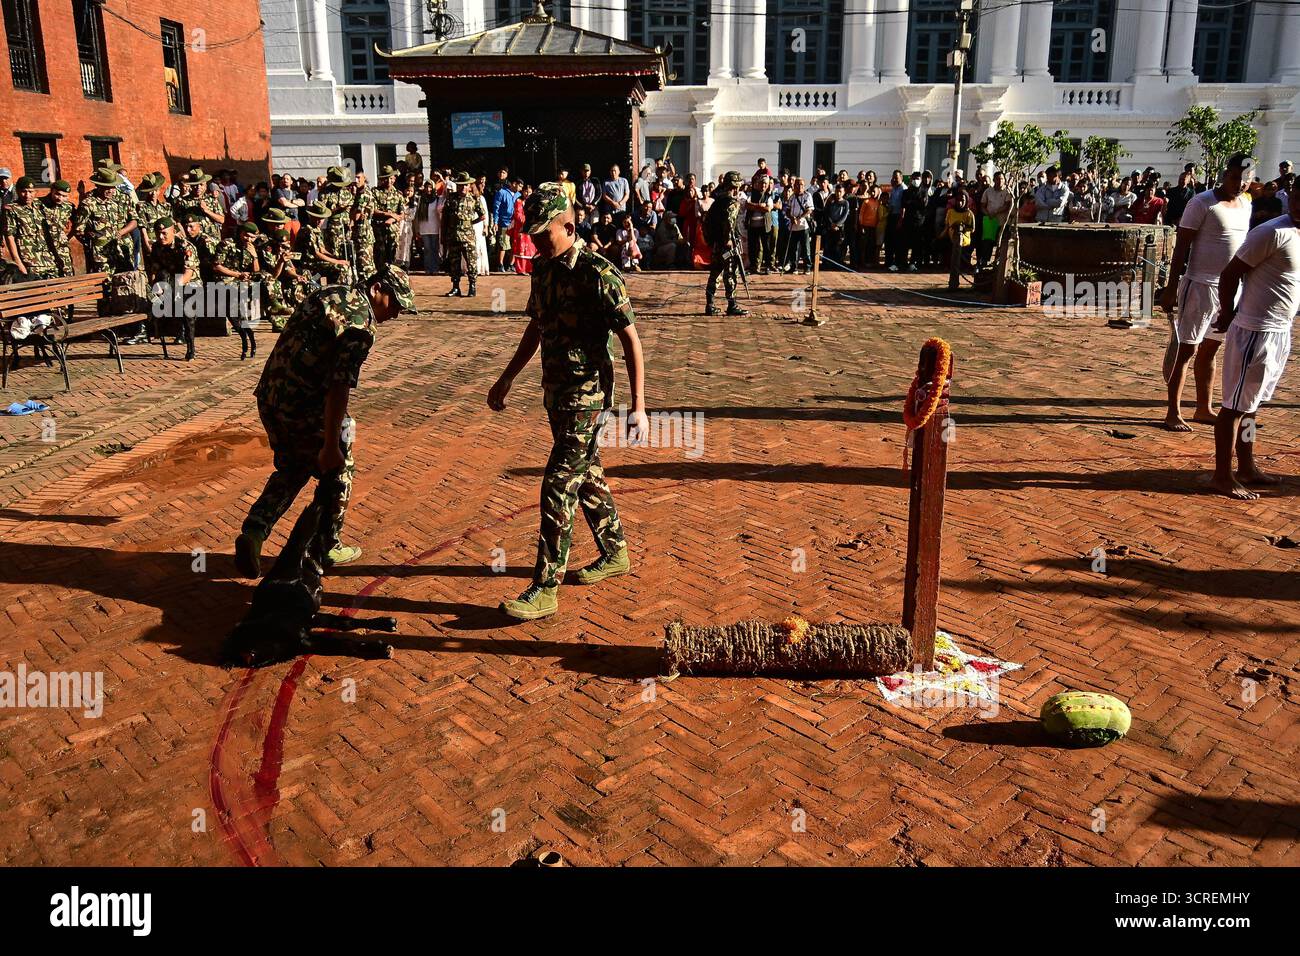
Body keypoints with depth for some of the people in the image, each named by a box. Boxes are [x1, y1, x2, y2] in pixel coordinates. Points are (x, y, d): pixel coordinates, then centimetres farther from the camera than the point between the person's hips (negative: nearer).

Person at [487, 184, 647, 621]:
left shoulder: (597, 273, -17)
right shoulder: (543, 269, 8)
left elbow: (631, 341, -17)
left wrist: (638, 407, -20)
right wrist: (507, 378, 22)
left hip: (587, 395, -8)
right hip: (556, 390, 9)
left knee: (558, 488, -9)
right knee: (586, 475, 19)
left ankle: (545, 590, -3)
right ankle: (615, 554, 37)